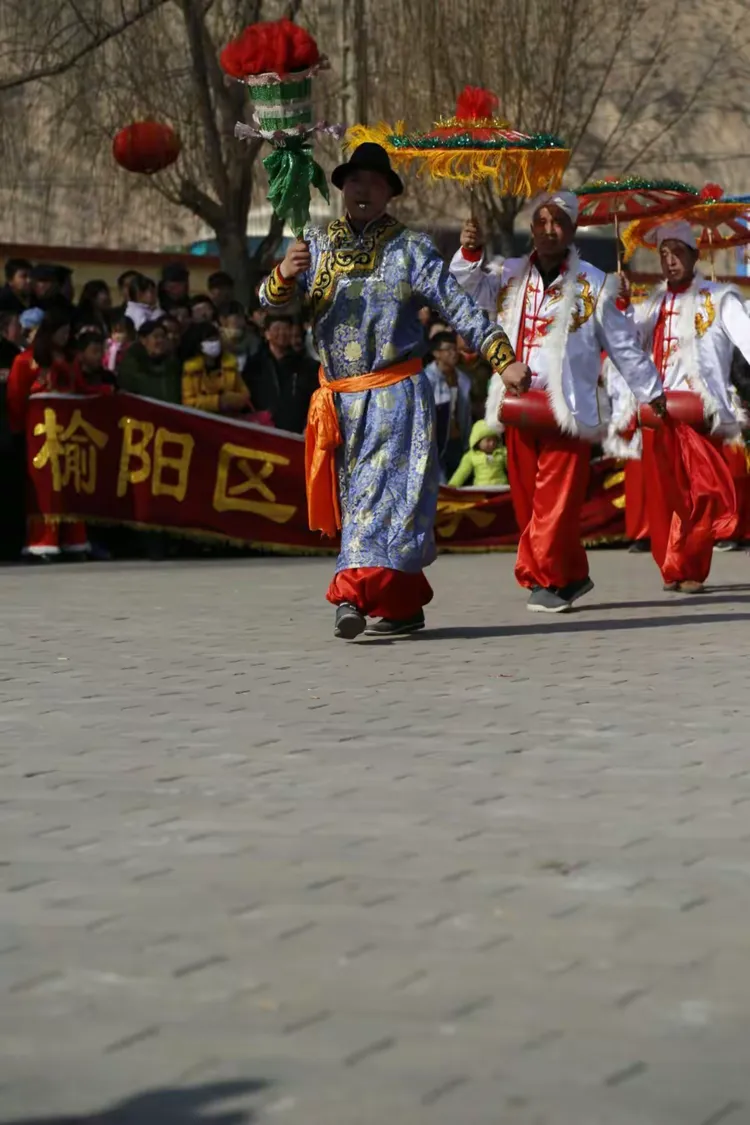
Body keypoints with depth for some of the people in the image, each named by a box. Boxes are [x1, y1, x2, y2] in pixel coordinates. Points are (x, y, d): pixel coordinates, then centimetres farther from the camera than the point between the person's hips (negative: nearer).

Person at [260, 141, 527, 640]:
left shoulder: (411, 249, 1)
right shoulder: (317, 245, 9)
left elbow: (459, 307, -2)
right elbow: (273, 301, 1)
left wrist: (504, 359, -10)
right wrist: (285, 275, -23)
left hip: (396, 393, -4)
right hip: (341, 398, 4)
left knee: (382, 491, -14)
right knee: (359, 496, 6)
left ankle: (356, 592, -23)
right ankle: (404, 603, 13)